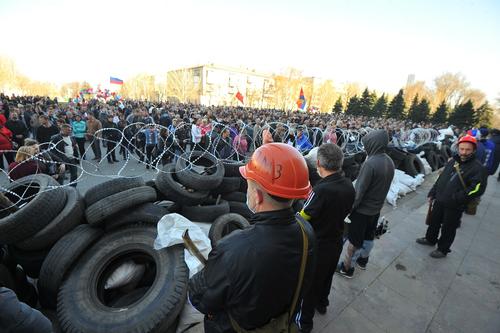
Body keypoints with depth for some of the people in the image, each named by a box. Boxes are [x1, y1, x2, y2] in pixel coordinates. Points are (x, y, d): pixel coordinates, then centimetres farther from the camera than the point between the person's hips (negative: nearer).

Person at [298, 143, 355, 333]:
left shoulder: (321, 190, -33)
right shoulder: (349, 186, -10)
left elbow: (302, 218, -23)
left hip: (318, 245, -6)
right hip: (336, 242, 7)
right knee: (327, 276, 29)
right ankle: (322, 304, 54)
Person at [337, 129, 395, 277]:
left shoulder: (370, 163, -28)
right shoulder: (389, 161, -3)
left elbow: (359, 190, -25)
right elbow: (384, 186, 8)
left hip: (362, 209, -7)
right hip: (377, 208, 8)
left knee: (354, 240, 8)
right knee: (369, 237, 24)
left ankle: (347, 267, 24)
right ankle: (363, 259, 44)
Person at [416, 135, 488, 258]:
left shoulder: (478, 168, -16)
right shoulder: (452, 161, 4)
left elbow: (477, 189, -22)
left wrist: (455, 199, -24)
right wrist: (432, 193, 11)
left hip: (454, 207, -6)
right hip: (439, 201, 6)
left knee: (448, 229, 11)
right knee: (434, 221, 22)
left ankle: (443, 250, 29)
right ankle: (430, 239, 43)